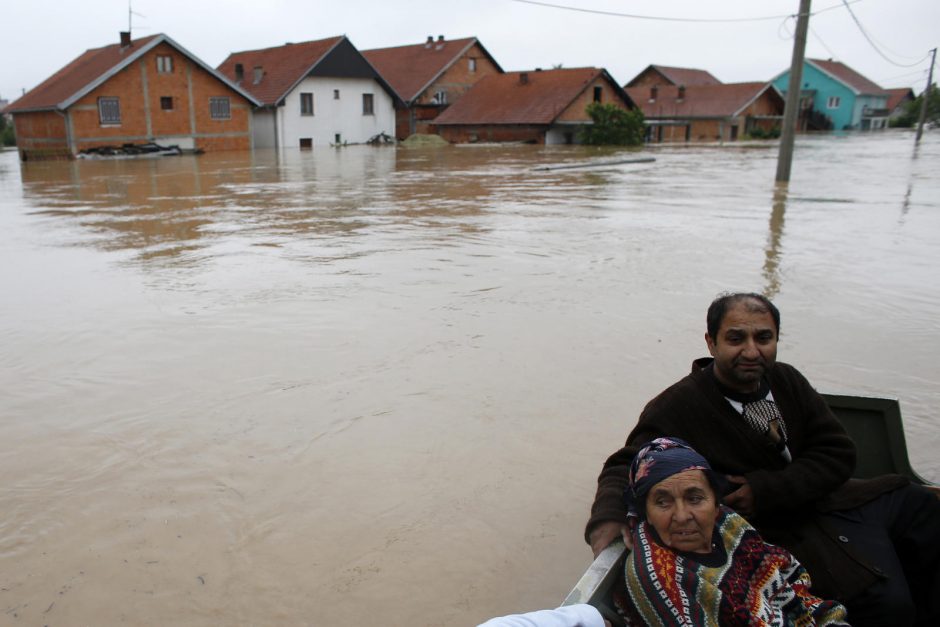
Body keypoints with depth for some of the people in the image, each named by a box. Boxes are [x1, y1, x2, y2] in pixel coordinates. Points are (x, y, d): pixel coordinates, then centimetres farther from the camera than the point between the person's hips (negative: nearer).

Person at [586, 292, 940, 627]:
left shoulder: (786, 380, 0)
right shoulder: (678, 408, -19)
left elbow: (838, 453, 0)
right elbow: (626, 467, -13)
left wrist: (768, 489, -16)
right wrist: (608, 518, -35)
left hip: (837, 498, 7)